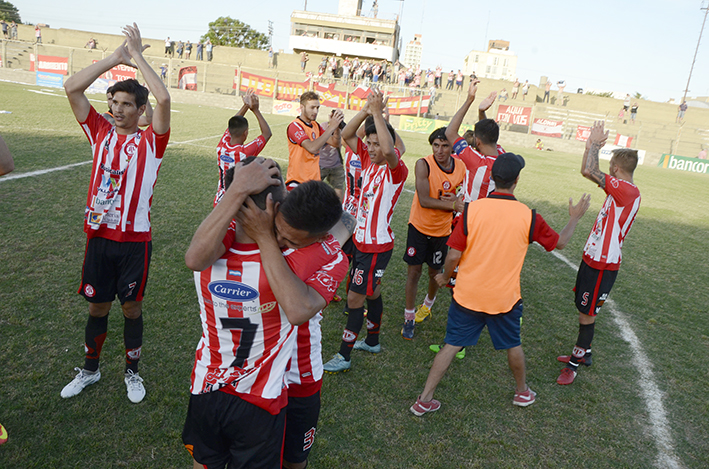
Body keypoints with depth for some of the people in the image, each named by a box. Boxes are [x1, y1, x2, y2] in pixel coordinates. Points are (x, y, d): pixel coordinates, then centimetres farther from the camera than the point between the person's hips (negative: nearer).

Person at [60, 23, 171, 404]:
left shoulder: (151, 141, -5)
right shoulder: (100, 133, 6)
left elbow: (163, 99, -22)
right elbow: (72, 88, -2)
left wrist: (138, 56, -11)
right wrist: (115, 58, -4)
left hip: (134, 240, -3)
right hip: (98, 235, 3)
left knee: (131, 308, 11)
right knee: (97, 306, 16)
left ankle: (132, 372, 31)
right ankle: (90, 370, 37)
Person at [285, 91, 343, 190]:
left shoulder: (315, 125, 12)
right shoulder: (295, 126, -12)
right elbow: (312, 148, -26)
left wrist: (337, 126, -8)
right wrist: (331, 127, -23)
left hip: (314, 180, 7)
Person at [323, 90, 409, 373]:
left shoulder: (396, 170, -19)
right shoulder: (369, 161, 3)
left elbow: (389, 150, -41)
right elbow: (346, 135, 1)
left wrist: (378, 113, -35)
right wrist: (366, 110, -13)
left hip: (377, 246, -8)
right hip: (361, 240, 8)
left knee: (355, 299, -3)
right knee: (372, 292, 22)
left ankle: (344, 356, 9)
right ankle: (372, 341, 39)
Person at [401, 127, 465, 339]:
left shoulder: (461, 167, -4)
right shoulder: (424, 165, -18)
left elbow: (462, 196, 9)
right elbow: (424, 201, -24)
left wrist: (456, 199, -15)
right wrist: (453, 204, -28)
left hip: (442, 229, 3)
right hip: (419, 226, -3)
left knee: (435, 272, 15)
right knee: (414, 271, 0)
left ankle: (428, 304, 45)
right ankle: (409, 317, 16)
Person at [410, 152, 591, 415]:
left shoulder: (472, 209, -14)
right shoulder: (528, 217, -11)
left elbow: (453, 256, -13)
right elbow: (559, 242, 7)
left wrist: (445, 277, 8)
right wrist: (575, 218, 24)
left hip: (467, 295, 0)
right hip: (504, 299, 0)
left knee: (451, 345, 10)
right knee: (513, 346, 23)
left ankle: (424, 400, 14)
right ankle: (522, 392, 46)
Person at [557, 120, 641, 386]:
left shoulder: (627, 191, -22)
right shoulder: (623, 191, 8)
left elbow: (588, 171, -31)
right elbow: (591, 172, 21)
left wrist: (595, 144, -16)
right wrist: (592, 146, 10)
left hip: (602, 264, -10)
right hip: (594, 258, 10)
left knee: (587, 314, 2)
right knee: (585, 309, 21)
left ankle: (575, 364, 16)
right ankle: (583, 353, 38)